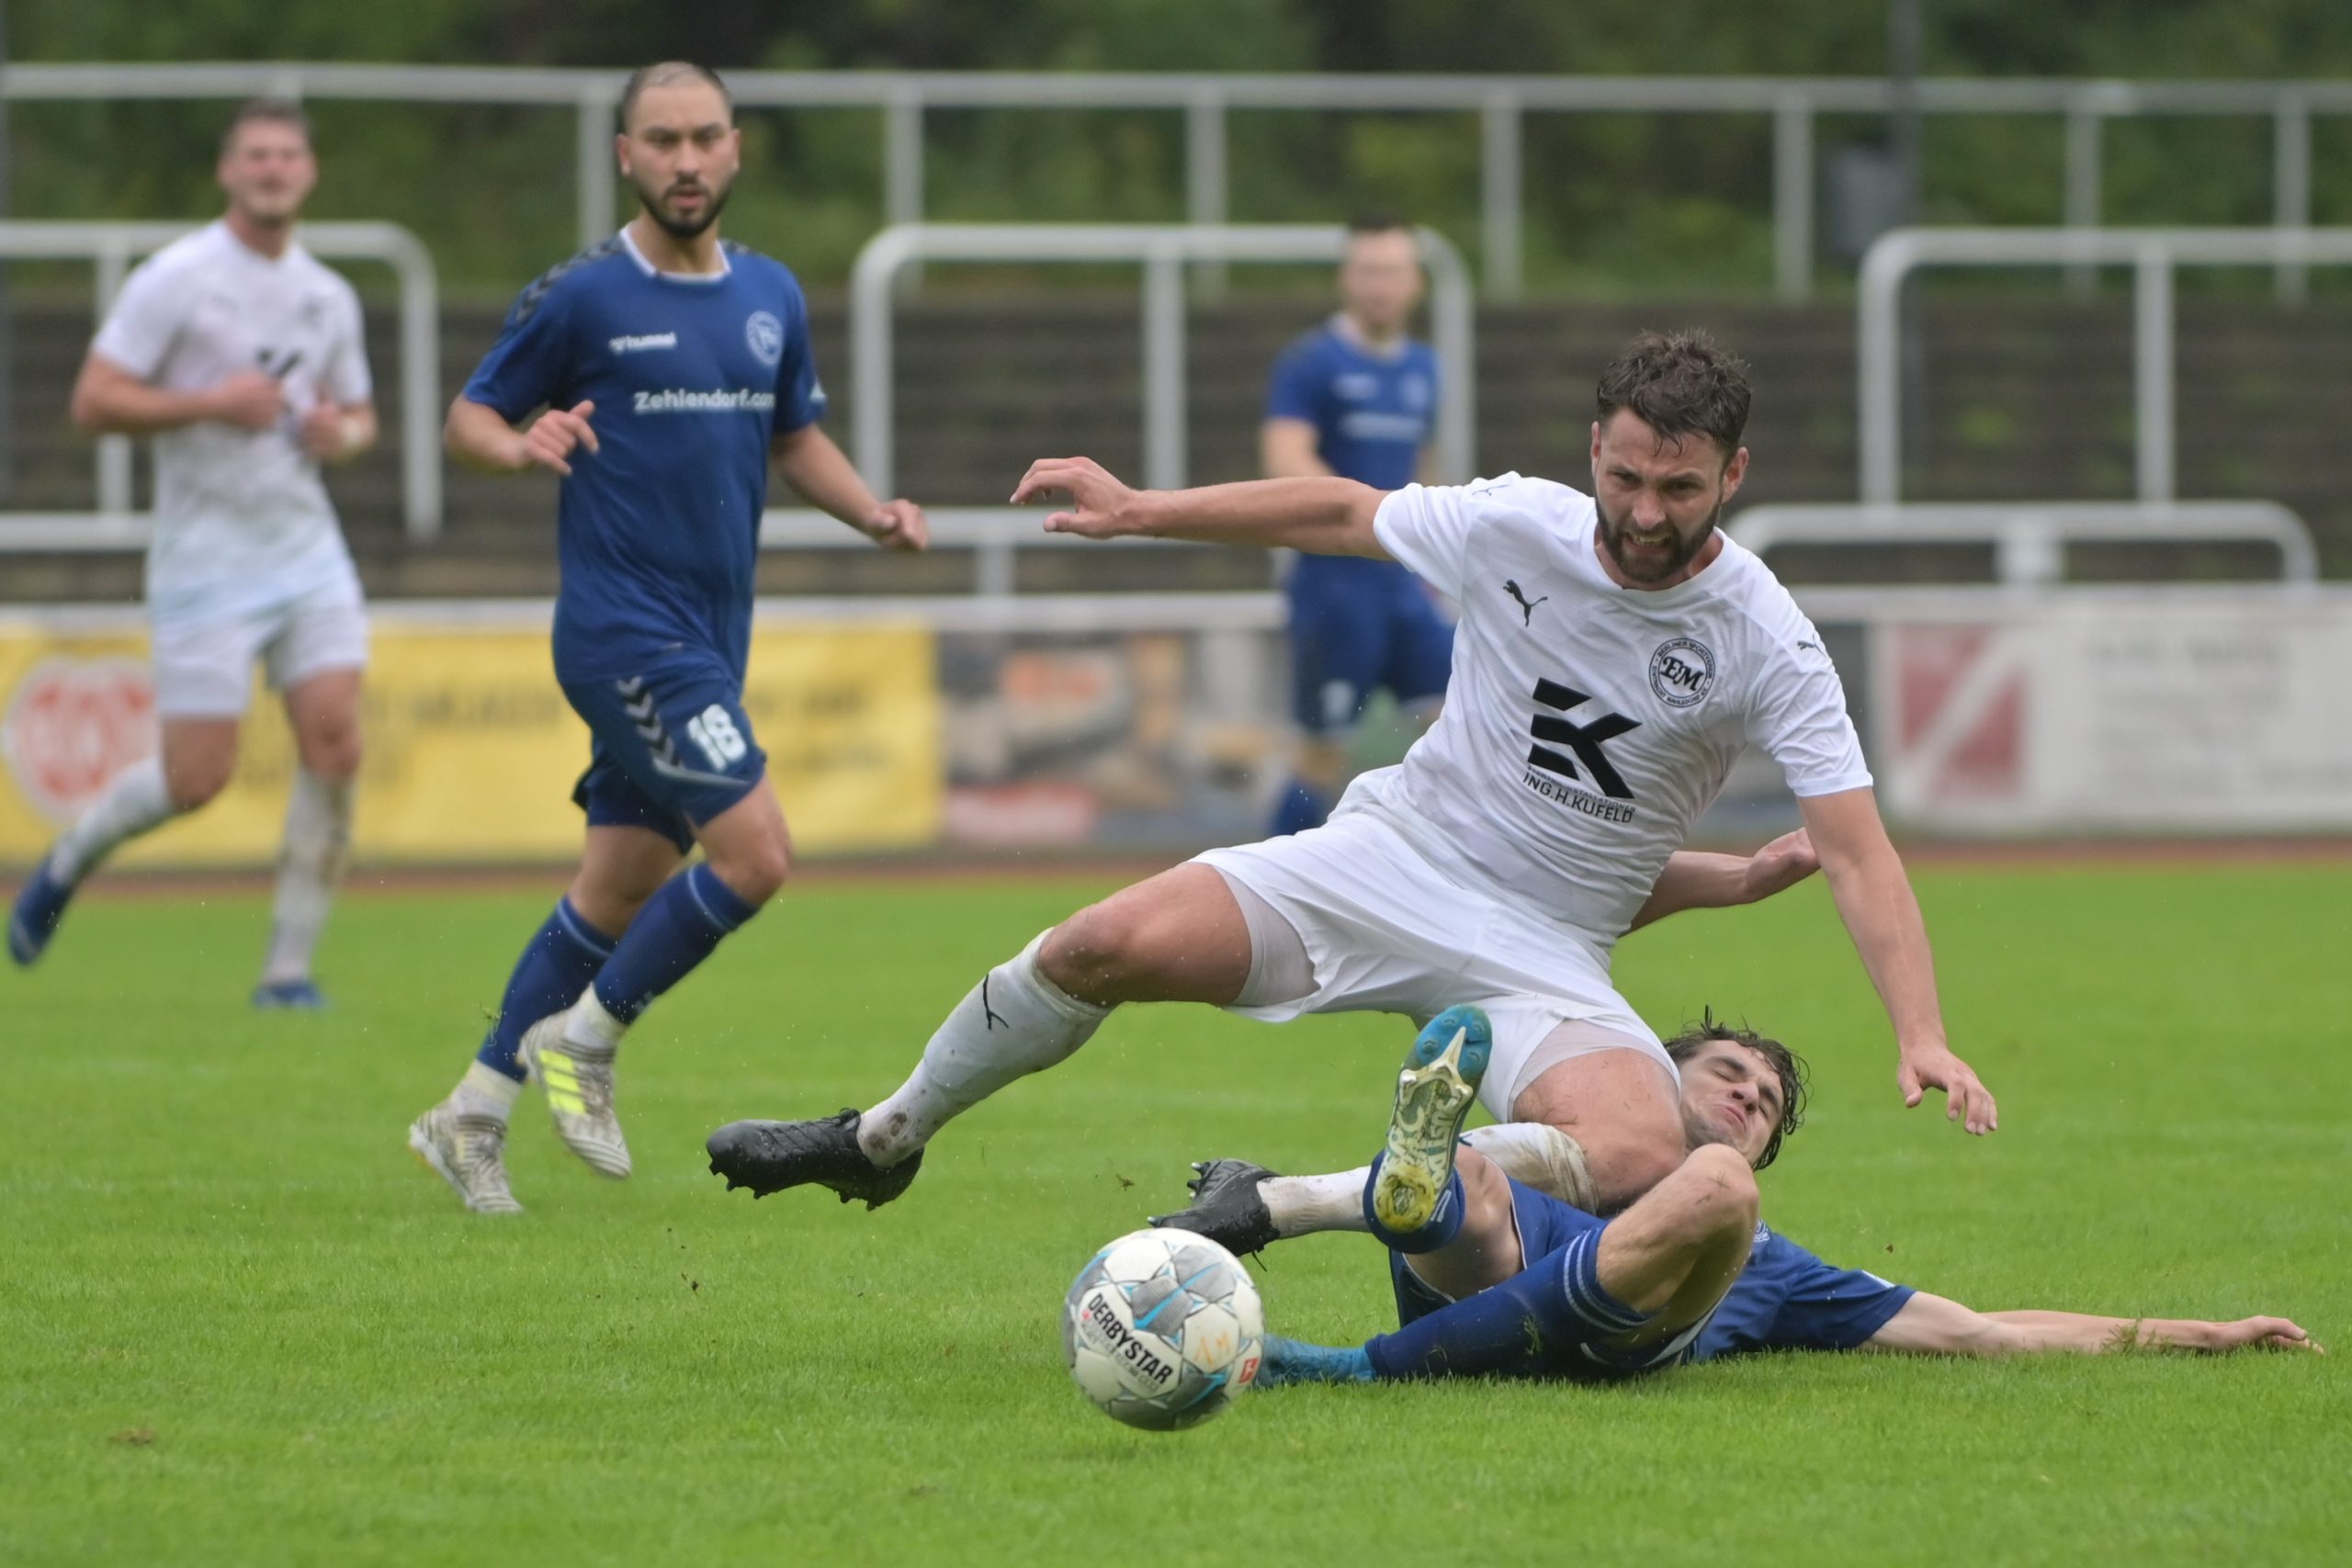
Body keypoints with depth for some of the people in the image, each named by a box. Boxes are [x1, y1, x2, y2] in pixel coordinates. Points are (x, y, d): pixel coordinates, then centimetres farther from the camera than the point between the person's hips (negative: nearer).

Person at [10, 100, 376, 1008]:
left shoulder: (329, 298, 10)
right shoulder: (175, 279, -7)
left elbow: (360, 414, 24)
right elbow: (93, 403, -11)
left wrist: (342, 434, 0)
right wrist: (212, 403, -19)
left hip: (306, 549, 5)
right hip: (205, 557, -5)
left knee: (335, 743, -11)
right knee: (197, 778, -6)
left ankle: (290, 968, -2)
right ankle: (68, 861, 24)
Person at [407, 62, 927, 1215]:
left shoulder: (770, 297, 10)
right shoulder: (579, 297, -7)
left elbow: (795, 438, 22)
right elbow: (468, 419, -1)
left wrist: (875, 515, 4)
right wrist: (524, 446, -23)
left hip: (711, 639, 7)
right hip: (623, 632, -7)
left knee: (620, 888, 9)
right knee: (755, 852, -17)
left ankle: (472, 1115, 19)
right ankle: (582, 1041, 1)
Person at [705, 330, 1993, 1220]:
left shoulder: (1766, 646, -14)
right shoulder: (1515, 528, -7)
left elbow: (1855, 851, -16)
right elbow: (1342, 512, 11)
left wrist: (1920, 1035, -29)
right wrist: (1142, 510, 14)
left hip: (1545, 953, -1)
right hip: (1395, 855, 1)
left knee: (1638, 1160, -32)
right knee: (1111, 943, -20)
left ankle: (1283, 1204, -21)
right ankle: (885, 1140, 7)